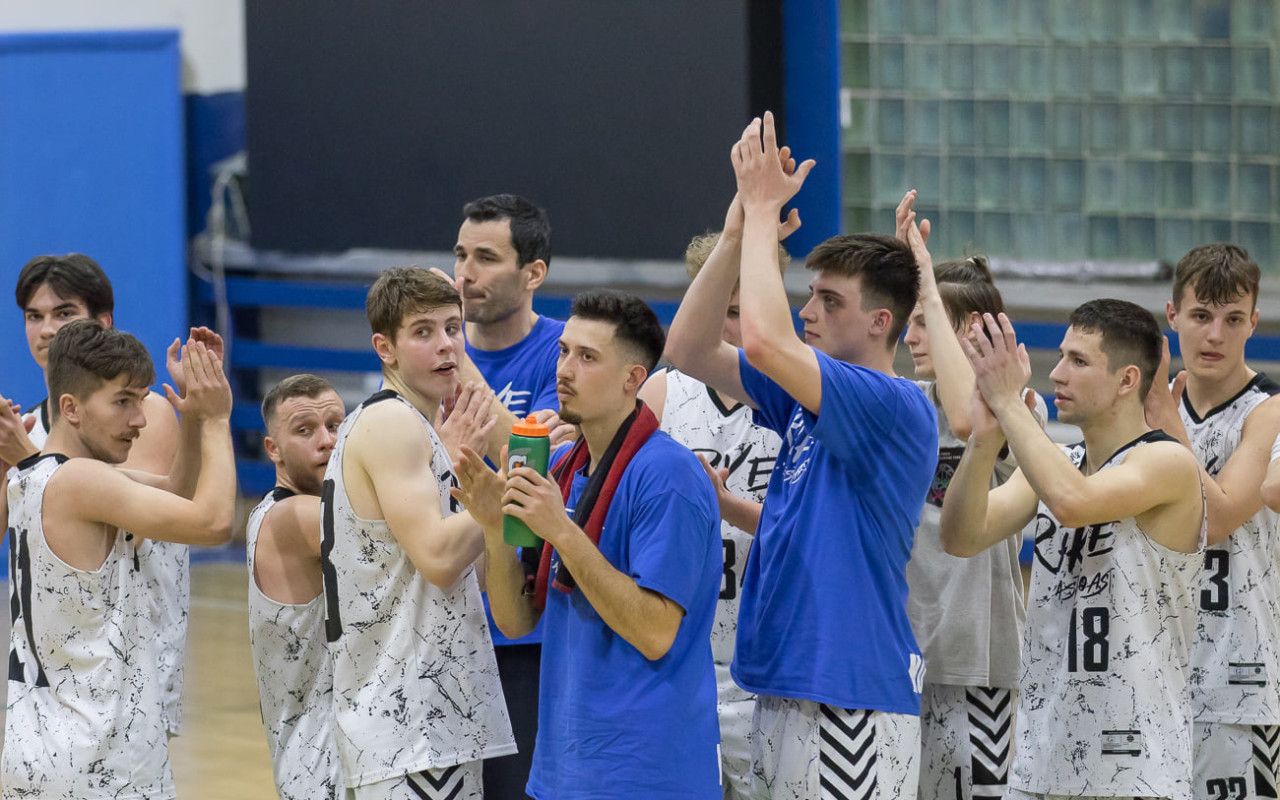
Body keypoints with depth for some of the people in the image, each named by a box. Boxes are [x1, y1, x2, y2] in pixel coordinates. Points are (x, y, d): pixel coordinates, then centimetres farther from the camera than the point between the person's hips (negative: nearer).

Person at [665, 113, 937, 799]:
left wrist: (764, 211, -14)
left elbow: (765, 338, -26)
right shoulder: (805, 397, 13)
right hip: (785, 691, 9)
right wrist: (740, 230, 0)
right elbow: (688, 350, 10)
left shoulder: (895, 408, -14)